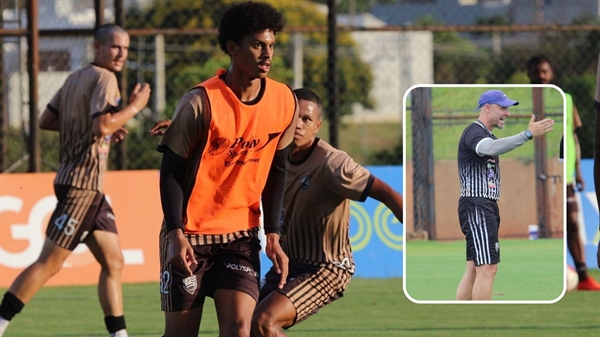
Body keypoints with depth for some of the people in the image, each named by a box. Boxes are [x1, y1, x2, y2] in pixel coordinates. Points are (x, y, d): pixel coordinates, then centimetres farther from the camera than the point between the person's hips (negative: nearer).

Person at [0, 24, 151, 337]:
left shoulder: (74, 79, 15)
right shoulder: (104, 78, -11)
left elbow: (45, 120, 17)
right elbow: (103, 125, -25)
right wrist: (135, 106, -12)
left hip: (91, 187, 10)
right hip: (83, 184, -10)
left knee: (113, 262, 10)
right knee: (48, 264, -9)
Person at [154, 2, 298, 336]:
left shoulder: (284, 102, -2)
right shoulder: (201, 103, -16)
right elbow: (171, 171, -9)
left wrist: (273, 235, 6)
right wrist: (176, 233, -17)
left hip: (242, 234, 3)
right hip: (190, 234, -3)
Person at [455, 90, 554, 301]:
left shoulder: (487, 136, 20)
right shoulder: (474, 131, -13)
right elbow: (491, 148, -35)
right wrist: (528, 134, -43)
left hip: (487, 207, 11)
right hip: (476, 206, -11)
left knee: (474, 268, 11)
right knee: (488, 267, -15)